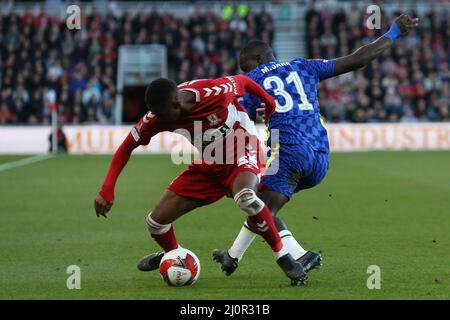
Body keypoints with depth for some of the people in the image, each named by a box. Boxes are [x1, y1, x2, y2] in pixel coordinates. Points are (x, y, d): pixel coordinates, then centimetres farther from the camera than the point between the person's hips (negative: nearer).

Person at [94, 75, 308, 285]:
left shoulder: (216, 92, -33)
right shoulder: (156, 118, -20)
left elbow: (242, 81, -10)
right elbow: (127, 147, -6)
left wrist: (269, 103, 8)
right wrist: (107, 189, -14)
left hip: (242, 153, -5)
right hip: (206, 167, 5)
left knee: (245, 198, -40)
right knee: (156, 222, -1)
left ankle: (283, 257, -22)